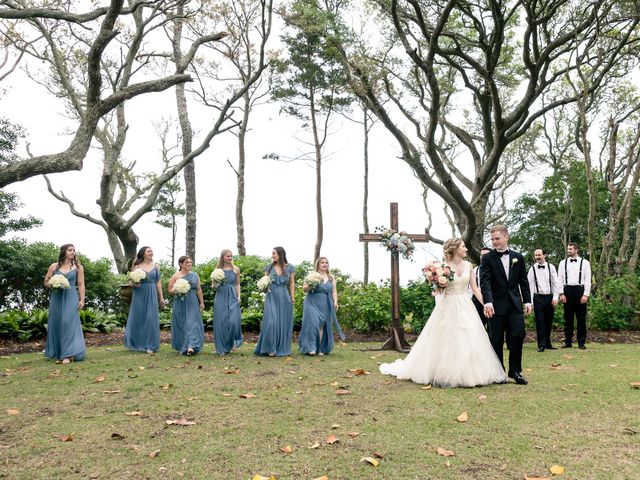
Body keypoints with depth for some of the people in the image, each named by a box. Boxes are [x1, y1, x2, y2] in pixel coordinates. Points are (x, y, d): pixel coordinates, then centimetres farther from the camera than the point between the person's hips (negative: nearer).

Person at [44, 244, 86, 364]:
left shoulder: (78, 267, 5)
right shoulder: (54, 266, 8)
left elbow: (81, 284, 3)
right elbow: (46, 282, 12)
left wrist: (82, 299, -5)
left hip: (71, 298, -2)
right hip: (56, 298, 2)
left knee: (69, 323, -11)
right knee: (57, 324, 4)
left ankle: (68, 355, -12)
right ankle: (59, 354, 14)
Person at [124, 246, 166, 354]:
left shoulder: (155, 266, 8)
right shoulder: (137, 267, 1)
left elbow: (158, 283, 10)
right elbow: (131, 282, 2)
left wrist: (161, 297, 8)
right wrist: (134, 284, -21)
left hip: (151, 296, 2)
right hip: (139, 295, -2)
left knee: (151, 319, -2)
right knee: (138, 319, 5)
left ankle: (150, 346, 3)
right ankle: (137, 344, 20)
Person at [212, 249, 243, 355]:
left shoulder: (236, 269, 6)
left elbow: (238, 284, 10)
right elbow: (214, 286, 11)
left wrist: (239, 296, 0)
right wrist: (216, 284, -11)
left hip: (232, 298, -1)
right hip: (221, 298, 1)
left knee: (233, 321, -13)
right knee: (221, 322, 0)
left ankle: (234, 342, 13)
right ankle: (222, 348, 12)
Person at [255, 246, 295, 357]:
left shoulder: (290, 267, 3)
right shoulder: (269, 267, 6)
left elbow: (292, 283, 6)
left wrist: (293, 296, 0)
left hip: (284, 297, 0)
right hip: (271, 297, 0)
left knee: (284, 322, 3)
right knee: (271, 322, -9)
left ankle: (283, 349, 14)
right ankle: (271, 349, 0)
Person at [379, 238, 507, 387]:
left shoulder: (468, 265, 7)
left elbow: (474, 287, 9)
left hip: (466, 306, 4)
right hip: (449, 307, -4)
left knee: (470, 341, 2)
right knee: (447, 341, 0)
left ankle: (468, 374, 13)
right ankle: (445, 374, 12)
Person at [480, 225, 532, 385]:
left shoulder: (518, 257, 9)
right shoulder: (487, 259, -3)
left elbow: (523, 281, 12)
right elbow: (485, 282, -13)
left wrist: (527, 301, 6)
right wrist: (487, 302, -25)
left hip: (515, 304, 3)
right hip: (496, 305, -3)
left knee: (518, 336, -2)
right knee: (496, 340, 4)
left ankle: (515, 370, 13)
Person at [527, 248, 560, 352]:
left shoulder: (551, 267, 4)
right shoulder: (532, 269, 0)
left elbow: (555, 283, 4)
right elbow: (530, 285, -1)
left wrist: (555, 298, -3)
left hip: (549, 297, 2)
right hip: (538, 297, -2)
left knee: (549, 322, 9)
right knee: (540, 322, -3)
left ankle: (547, 343, 22)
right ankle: (541, 345, 3)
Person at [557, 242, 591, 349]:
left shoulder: (585, 263, 3)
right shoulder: (563, 263, 9)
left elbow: (588, 280, 0)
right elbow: (560, 279, 7)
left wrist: (586, 294, -8)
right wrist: (561, 294, -2)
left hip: (580, 290, -2)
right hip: (567, 290, 2)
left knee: (581, 318, 3)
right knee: (568, 318, 6)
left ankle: (581, 343, 10)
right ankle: (568, 342, 12)